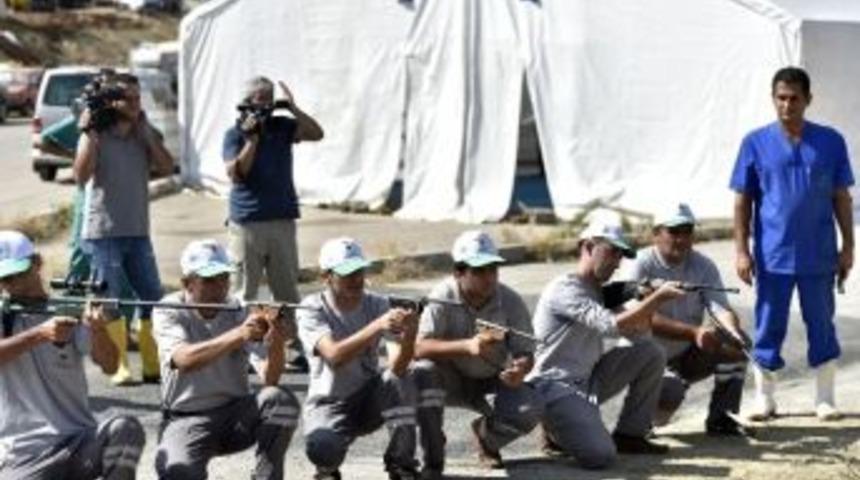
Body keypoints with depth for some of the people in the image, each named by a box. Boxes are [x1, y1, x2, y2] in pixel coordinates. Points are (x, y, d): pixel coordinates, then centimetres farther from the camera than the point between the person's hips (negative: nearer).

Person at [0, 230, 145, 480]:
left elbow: (109, 365, -8)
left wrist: (98, 330, -29)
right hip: (23, 454, -1)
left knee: (126, 429, -29)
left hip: (78, 442, 2)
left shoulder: (70, 311, 7)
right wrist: (39, 334, -30)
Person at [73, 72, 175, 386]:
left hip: (138, 233, 4)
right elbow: (82, 175, -16)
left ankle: (153, 365, 11)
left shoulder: (146, 136, 9)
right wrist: (88, 133, -18)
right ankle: (120, 366, 4)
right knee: (110, 301, -2)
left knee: (153, 299, 3)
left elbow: (166, 168, -5)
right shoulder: (96, 136, -4)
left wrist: (145, 129, -5)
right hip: (103, 233, -4)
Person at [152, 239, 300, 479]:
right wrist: (239, 335, -45)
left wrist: (276, 343, -39)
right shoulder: (168, 312, -9)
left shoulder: (240, 312, -4)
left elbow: (269, 378, -16)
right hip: (187, 420, -2)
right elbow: (183, 359, -32)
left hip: (235, 414, 3)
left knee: (282, 400, -27)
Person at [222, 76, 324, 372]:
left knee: (288, 291, 7)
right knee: (244, 293, 1)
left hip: (282, 220, 3)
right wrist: (252, 139, -18)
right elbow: (235, 173, -11)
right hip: (247, 223, -3)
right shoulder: (236, 134, 0)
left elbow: (316, 134, -5)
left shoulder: (282, 127, 8)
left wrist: (293, 108, -12)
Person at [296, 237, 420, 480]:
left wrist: (409, 337, -43)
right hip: (328, 405, -3)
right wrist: (378, 325, -47)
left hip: (370, 400, 3)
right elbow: (334, 356, -34)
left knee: (400, 379, -29)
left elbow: (397, 366, -21)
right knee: (320, 448, -35)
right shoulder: (311, 309, -14)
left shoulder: (377, 304, -7)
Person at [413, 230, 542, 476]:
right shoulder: (443, 297, -22)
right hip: (451, 380, -1)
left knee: (530, 410, -27)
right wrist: (467, 346, -49)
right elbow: (419, 348, -33)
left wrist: (520, 370, -36)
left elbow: (525, 353, -10)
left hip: (492, 382, 2)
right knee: (424, 371, -35)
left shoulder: (511, 302, -15)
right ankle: (432, 461, -18)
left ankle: (484, 433, 11)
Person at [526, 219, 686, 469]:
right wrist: (658, 298, -25)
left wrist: (650, 302, -8)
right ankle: (557, 431, 5)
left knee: (651, 353, -3)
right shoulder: (565, 289, -16)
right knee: (600, 455, -27)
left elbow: (637, 330, 10)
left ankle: (630, 435, 6)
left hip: (588, 381, 9)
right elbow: (612, 326, -28)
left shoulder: (599, 292, 12)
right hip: (555, 388, -9)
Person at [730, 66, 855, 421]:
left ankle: (825, 399, 20)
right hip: (772, 256, 0)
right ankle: (764, 399, 18)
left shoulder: (830, 142, 1)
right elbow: (742, 200, 2)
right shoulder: (755, 143, 0)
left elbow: (842, 198, 5)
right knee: (768, 328, 7)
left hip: (819, 256, 0)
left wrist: (848, 247, 3)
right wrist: (741, 251, -3)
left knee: (822, 326, 8)